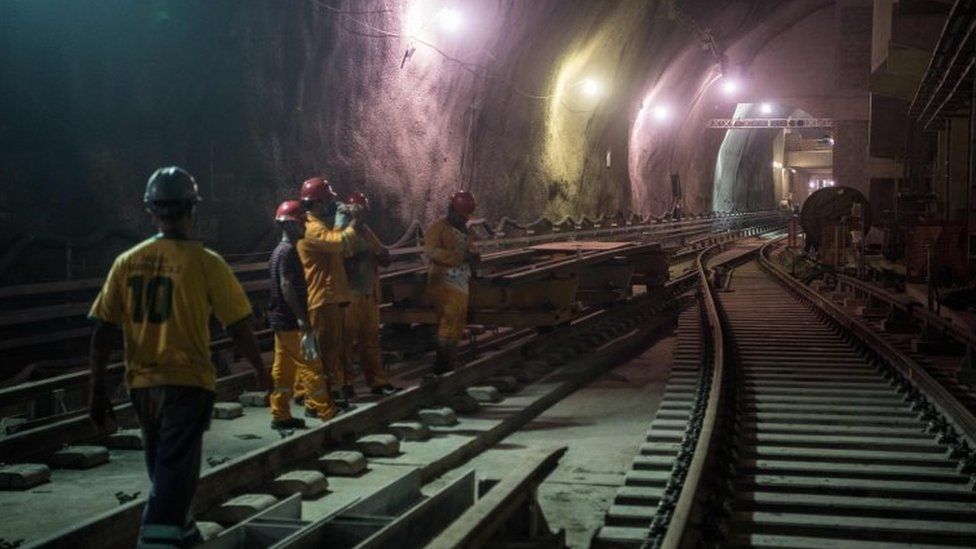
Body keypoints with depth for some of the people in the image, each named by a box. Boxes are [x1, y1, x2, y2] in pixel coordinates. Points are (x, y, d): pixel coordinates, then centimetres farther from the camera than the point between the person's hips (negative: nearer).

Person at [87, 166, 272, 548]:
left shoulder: (127, 262, 1)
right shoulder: (205, 263, -9)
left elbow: (103, 331, 1)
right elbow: (239, 326, -5)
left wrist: (97, 390, 9)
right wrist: (261, 370, 11)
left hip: (142, 384, 5)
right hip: (188, 383, -5)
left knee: (163, 469, 22)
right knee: (175, 472, -3)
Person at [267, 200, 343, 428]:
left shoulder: (281, 250, 15)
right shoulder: (288, 252, -16)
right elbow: (286, 287, -23)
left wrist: (301, 317, 20)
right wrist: (302, 319, -23)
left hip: (281, 320, 10)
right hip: (291, 321, -10)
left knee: (283, 368, 10)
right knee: (310, 365, -4)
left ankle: (280, 415, 13)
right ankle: (326, 411, 2)